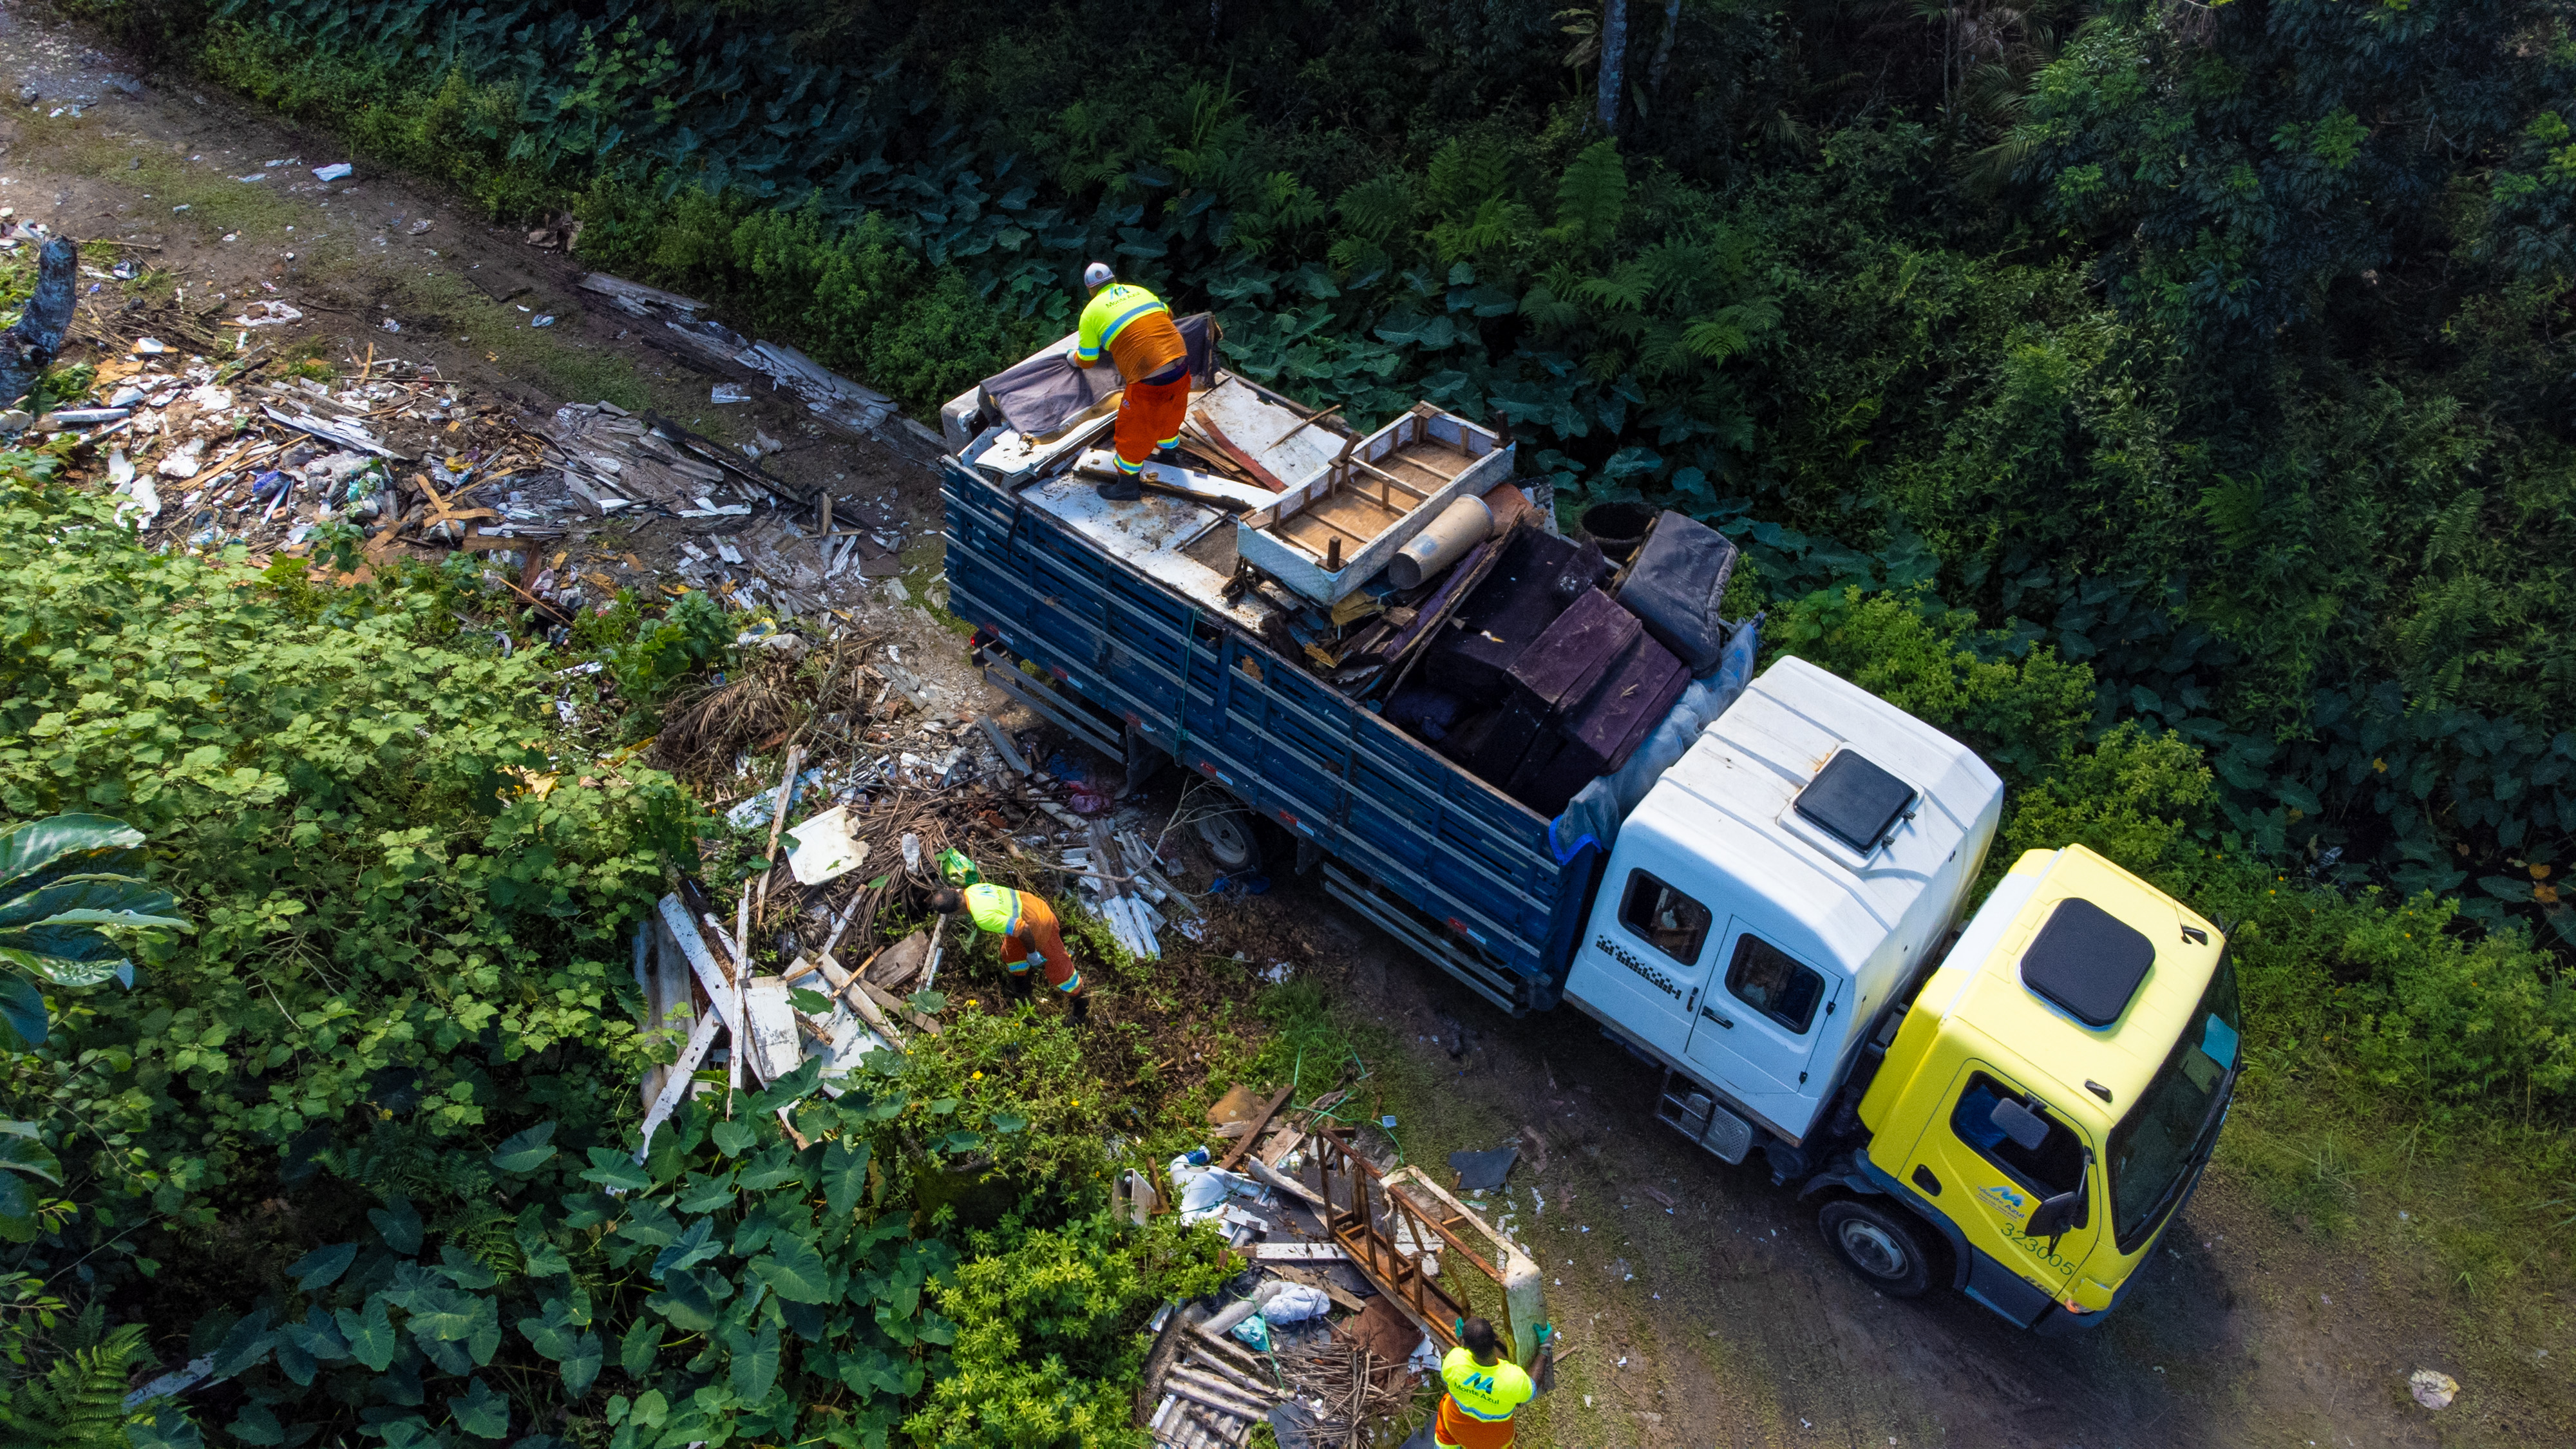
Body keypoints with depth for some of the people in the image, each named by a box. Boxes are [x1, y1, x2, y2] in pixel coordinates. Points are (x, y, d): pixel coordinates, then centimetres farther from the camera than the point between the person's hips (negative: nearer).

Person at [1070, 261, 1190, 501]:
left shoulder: (1091, 313, 0)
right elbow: (1167, 314, 31)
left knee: (1134, 432, 15)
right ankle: (1168, 452, 57)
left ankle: (1127, 485, 31)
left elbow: (1086, 361, 9)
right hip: (1181, 366, 6)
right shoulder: (1139, 291, 14)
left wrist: (1074, 357, 32)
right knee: (1170, 414, 32)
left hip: (1149, 380, -5)